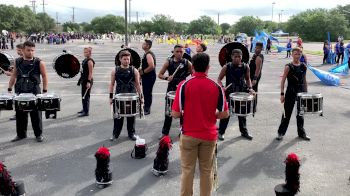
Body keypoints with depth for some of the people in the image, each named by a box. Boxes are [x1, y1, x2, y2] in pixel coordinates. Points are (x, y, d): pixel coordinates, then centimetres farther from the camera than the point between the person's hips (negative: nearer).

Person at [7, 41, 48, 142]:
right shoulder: (18, 61, 6)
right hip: (20, 92, 4)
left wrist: (45, 91, -7)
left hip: (34, 92, -4)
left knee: (36, 114, 4)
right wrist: (9, 88, 8)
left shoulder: (39, 63, -6)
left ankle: (38, 134, 16)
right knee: (20, 113, 11)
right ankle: (21, 134, 24)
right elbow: (14, 75, 13)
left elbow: (44, 76, -2)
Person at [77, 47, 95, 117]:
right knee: (83, 95, 18)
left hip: (88, 80, -10)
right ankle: (84, 109, 30)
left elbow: (90, 73, -21)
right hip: (84, 80, 10)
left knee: (86, 96, -7)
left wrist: (88, 82, -25)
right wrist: (81, 79, 23)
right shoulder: (85, 60, 14)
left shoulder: (90, 61, -17)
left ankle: (86, 112, -2)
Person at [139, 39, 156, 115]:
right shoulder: (147, 54, 14)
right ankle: (146, 107, 28)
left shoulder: (148, 55, -19)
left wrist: (143, 72, -20)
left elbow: (151, 66, -30)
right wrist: (141, 69, 12)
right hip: (147, 76, 11)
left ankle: (147, 110, 4)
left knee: (147, 93, -4)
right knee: (146, 92, 17)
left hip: (149, 76, -11)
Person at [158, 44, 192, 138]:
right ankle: (165, 132, 15)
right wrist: (166, 78, -21)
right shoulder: (168, 62, -3)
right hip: (171, 89, 0)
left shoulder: (187, 62, -3)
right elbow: (160, 75, -2)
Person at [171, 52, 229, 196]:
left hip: (189, 135, -2)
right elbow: (224, 114, -4)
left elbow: (175, 114, -13)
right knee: (207, 171, 14)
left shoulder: (184, 85, -12)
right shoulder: (216, 86, -5)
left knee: (187, 170, 10)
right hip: (209, 135, 2)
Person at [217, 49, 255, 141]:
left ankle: (244, 132, 31)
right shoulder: (226, 67, -11)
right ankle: (221, 132, 16)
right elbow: (219, 79, -6)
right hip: (229, 93, -3)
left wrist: (250, 88, -3)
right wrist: (222, 87, -23)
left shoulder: (246, 67, -3)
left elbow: (248, 79, 12)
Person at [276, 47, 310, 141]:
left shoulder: (303, 66, 5)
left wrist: (306, 93, 10)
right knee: (287, 113, 1)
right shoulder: (288, 67, -8)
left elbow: (304, 81, 12)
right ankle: (281, 132, 12)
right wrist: (282, 94, -12)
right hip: (291, 92, -4)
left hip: (301, 92, 4)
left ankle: (301, 133, 25)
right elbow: (283, 81, -8)